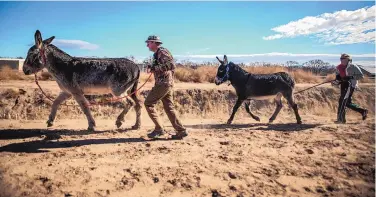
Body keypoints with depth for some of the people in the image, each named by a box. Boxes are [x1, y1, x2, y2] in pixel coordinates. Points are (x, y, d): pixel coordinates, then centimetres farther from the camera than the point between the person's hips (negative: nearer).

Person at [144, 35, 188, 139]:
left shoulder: (162, 51, -10)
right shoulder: (157, 53, 20)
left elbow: (171, 65, -23)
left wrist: (154, 68, -19)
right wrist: (151, 68, 9)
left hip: (163, 83, -10)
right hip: (166, 84, 10)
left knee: (148, 103, -3)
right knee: (168, 107, 9)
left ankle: (159, 129, -1)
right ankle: (181, 131, 10)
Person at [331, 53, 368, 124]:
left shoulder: (353, 67, -7)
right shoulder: (340, 68, 11)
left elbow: (361, 75, -8)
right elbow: (338, 78, 14)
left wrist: (351, 77, -19)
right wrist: (335, 82, -8)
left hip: (350, 86, -8)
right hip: (344, 86, 8)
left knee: (342, 101, -15)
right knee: (348, 103, 13)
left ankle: (341, 119, -11)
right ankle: (363, 111, 31)